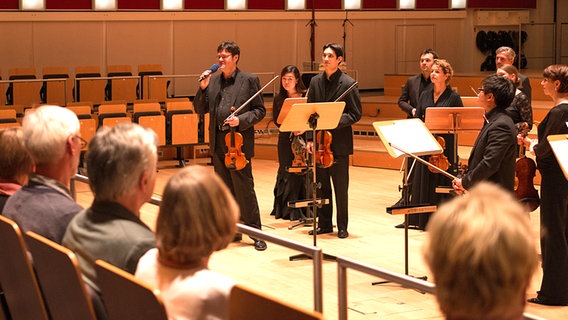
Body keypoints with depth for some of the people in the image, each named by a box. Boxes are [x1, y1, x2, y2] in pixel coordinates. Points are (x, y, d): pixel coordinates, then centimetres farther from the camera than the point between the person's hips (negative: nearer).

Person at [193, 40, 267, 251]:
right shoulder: (213, 81, 11)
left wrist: (240, 120, -18)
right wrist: (203, 89, -4)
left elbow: (259, 111, -3)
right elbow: (200, 110, 10)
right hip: (218, 143, 6)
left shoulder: (249, 80, -2)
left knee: (244, 189, -6)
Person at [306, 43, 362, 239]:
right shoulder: (315, 82, 8)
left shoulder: (348, 83, -6)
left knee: (341, 187, 2)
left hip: (339, 142, -4)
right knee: (321, 185, 10)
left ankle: (342, 226, 11)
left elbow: (355, 114, -6)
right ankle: (324, 224, 20)